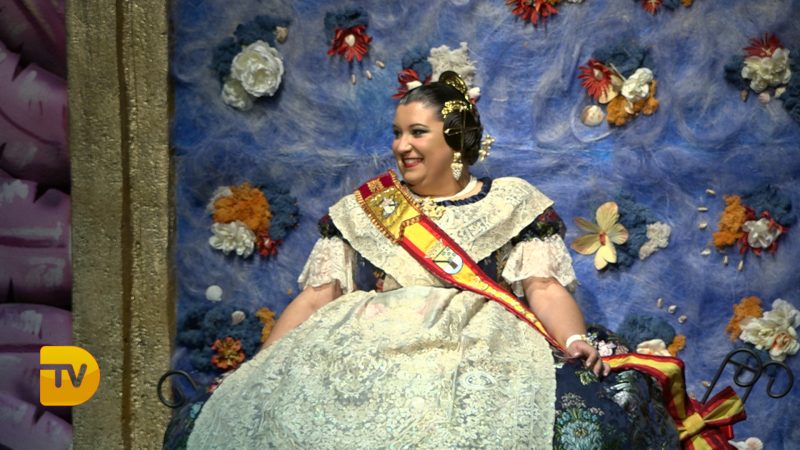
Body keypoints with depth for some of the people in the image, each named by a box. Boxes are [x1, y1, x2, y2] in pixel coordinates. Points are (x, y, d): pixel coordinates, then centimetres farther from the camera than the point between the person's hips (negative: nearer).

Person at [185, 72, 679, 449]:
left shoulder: (513, 203, 13)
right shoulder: (358, 212, 19)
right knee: (266, 405, -25)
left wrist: (574, 341, -19)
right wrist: (259, 373, 3)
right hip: (365, 347, 2)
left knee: (582, 408, -31)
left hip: (482, 347, -1)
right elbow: (315, 298, 13)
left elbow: (545, 287, 2)